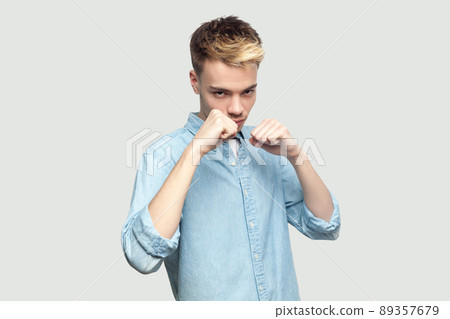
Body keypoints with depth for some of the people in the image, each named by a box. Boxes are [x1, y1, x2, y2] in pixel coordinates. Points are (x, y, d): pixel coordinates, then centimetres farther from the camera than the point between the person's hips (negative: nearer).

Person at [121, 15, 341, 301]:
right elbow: (143, 256, -29)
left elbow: (326, 227, -2)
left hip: (283, 297, 4)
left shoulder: (267, 149, 0)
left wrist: (296, 155, -16)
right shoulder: (164, 155, -15)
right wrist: (194, 150, -30)